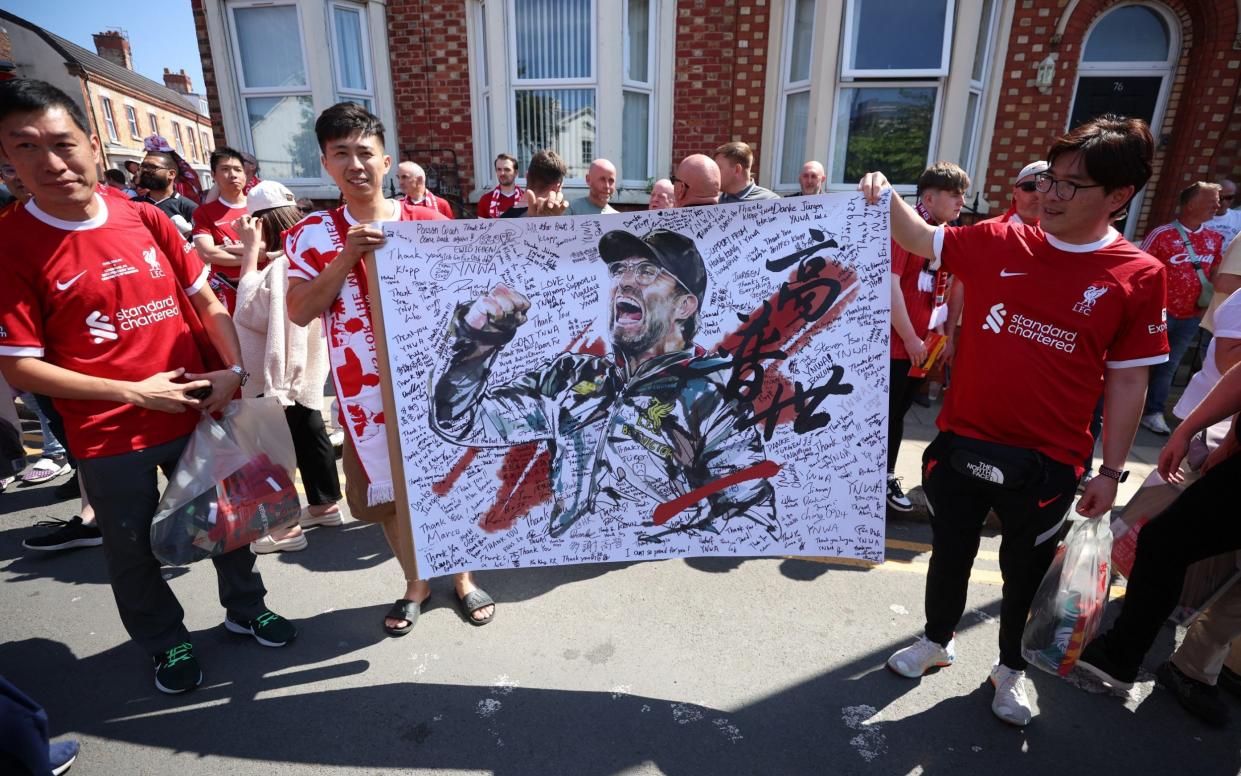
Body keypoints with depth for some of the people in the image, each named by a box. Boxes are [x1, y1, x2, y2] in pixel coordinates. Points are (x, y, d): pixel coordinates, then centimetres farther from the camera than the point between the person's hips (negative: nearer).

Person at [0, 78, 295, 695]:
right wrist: (134, 392, -17)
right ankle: (166, 643, 40)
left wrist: (233, 370, -10)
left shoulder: (145, 220, -2)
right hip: (109, 436, -2)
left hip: (198, 411, 3)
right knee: (132, 548, 15)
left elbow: (206, 301, 5)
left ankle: (245, 608, 43)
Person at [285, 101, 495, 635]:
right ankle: (416, 581, 37)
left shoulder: (428, 222, -2)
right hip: (365, 388, 1)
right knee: (385, 491, 13)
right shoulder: (312, 234, -1)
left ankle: (462, 575, 33)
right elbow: (301, 313, -8)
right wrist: (347, 256, -18)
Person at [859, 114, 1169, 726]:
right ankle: (937, 640, 45)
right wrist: (885, 198, -15)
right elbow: (920, 238, 5)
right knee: (949, 553, 18)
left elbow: (1128, 380, -3)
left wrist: (1111, 472, 0)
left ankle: (1011, 667, 45)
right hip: (962, 444, 1)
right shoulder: (998, 244, -4)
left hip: (1046, 464, -1)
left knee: (1026, 571, 18)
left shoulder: (1138, 276, -7)